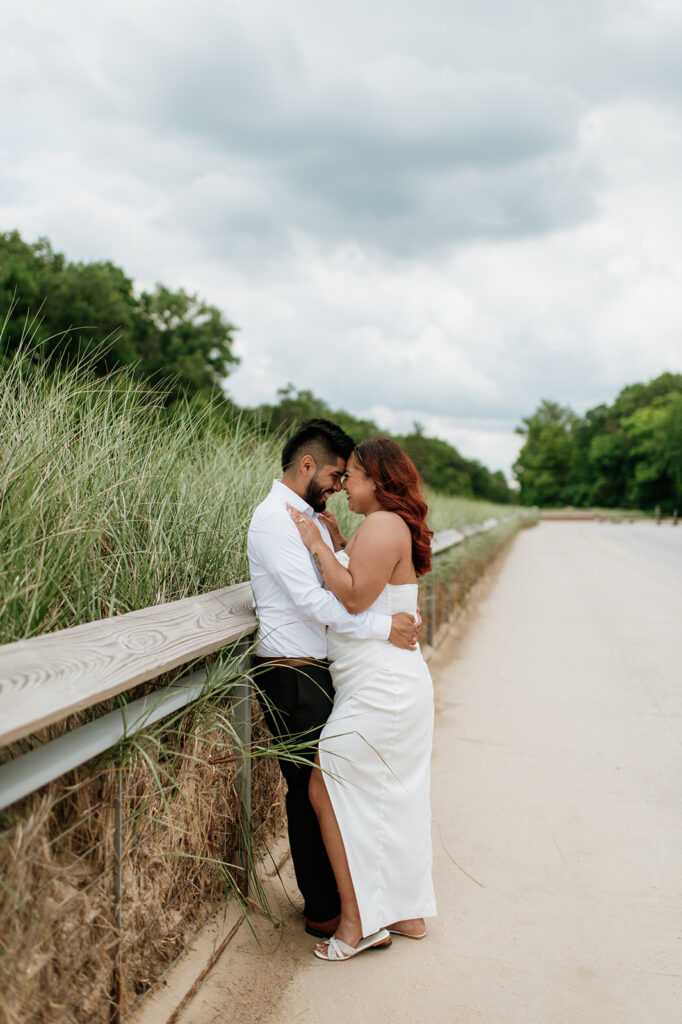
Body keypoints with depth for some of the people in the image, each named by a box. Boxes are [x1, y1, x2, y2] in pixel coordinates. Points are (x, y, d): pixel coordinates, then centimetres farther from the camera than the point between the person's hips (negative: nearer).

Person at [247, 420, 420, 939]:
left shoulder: (309, 516, 14)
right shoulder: (274, 517, -16)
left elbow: (343, 585, 14)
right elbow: (310, 599, -24)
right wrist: (383, 627, -23)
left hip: (316, 671, 9)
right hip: (292, 676, -9)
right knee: (312, 790, 0)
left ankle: (334, 892, 29)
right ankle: (323, 911, 13)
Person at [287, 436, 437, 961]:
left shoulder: (382, 526, -15)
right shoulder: (390, 527, 17)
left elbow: (355, 595, -23)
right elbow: (357, 583, 17)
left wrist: (318, 545, -16)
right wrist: (332, 539, 13)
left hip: (380, 686, -11)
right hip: (398, 684, 11)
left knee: (326, 788, -4)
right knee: (394, 797, 16)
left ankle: (358, 921, 1)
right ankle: (407, 912, 26)